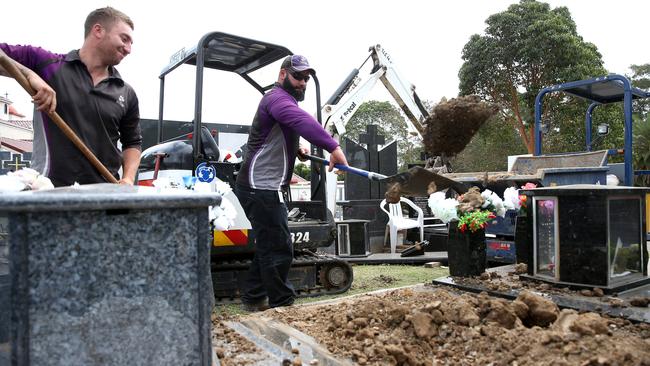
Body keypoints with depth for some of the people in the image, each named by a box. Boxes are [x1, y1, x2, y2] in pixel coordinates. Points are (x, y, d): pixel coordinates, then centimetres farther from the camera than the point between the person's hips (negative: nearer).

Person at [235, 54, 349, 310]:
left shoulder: (284, 99, 24)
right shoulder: (277, 98, -12)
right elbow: (303, 121, -33)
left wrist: (297, 149, 10)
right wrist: (334, 148, -46)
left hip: (263, 187, 11)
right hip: (262, 187, -11)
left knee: (269, 246, 18)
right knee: (279, 250, -8)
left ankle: (253, 298, 29)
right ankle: (282, 306, 0)